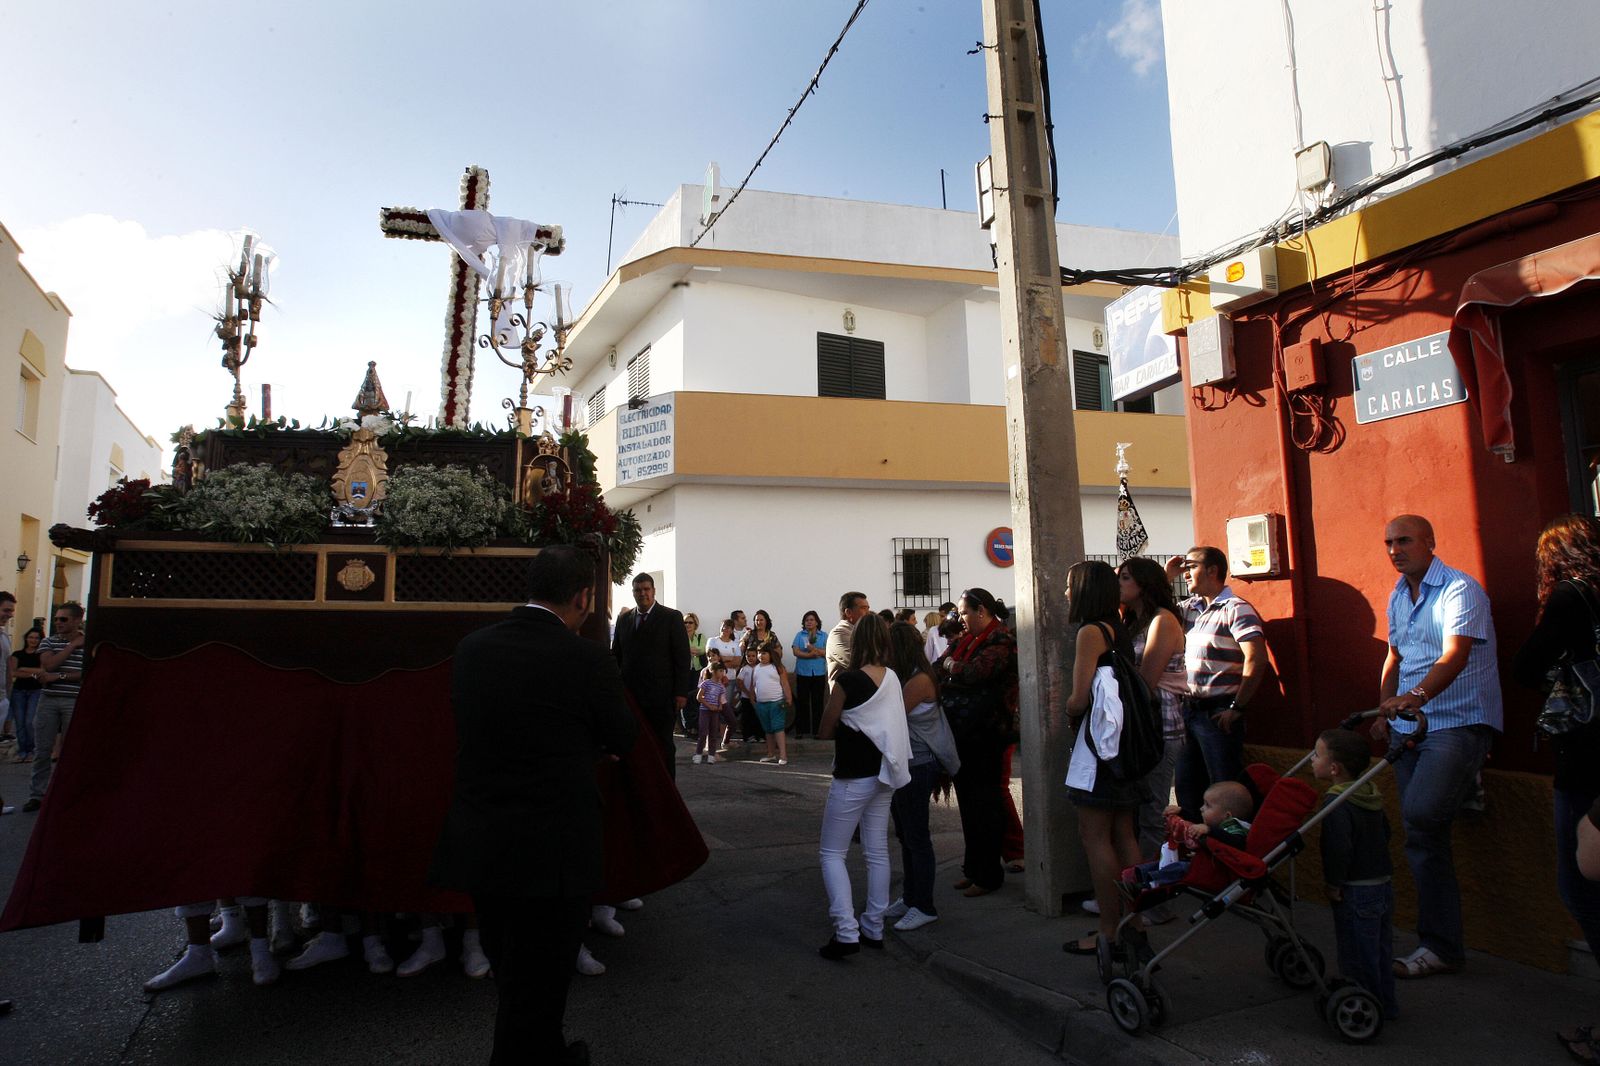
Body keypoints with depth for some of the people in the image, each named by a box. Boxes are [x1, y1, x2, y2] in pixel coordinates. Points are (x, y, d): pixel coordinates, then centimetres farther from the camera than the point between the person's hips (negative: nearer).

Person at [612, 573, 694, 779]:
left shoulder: (671, 617, 0)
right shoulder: (623, 619, 12)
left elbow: (682, 657, -4)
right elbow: (616, 655, 14)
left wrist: (681, 692, -10)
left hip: (661, 695, -3)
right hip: (631, 695, 3)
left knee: (663, 745, 4)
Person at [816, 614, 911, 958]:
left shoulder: (848, 680, -17)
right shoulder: (893, 678, 0)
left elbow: (825, 729, -9)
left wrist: (831, 690, 3)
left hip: (853, 777, -6)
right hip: (884, 774, 6)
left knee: (832, 853, 3)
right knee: (877, 852, 14)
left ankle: (846, 933, -5)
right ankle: (873, 929, 21)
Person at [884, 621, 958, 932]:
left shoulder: (919, 680, -18)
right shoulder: (901, 678, 10)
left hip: (918, 766, -9)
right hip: (900, 765, 9)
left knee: (916, 837, 0)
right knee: (905, 835, 17)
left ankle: (924, 906, 12)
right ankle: (909, 898, 29)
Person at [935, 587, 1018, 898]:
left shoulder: (1001, 642, -13)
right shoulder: (966, 639, 13)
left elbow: (974, 672, -26)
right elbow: (937, 669, 10)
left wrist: (949, 664, -9)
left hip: (984, 735, -8)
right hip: (963, 733, 8)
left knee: (983, 802, 0)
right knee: (967, 800, 15)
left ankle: (988, 873, 11)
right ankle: (974, 867, 27)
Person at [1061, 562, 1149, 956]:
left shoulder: (1090, 631, -13)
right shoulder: (1119, 630, 12)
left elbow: (1079, 698, -17)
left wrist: (1070, 718, 3)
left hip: (1098, 742, -9)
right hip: (1123, 743, 9)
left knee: (1095, 837, -3)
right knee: (1124, 836, 12)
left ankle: (1109, 933, 1)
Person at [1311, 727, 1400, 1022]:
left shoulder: (1337, 803, -22)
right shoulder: (1371, 794, 6)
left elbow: (1339, 847, -26)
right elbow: (1385, 833, 16)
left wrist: (1334, 883, -15)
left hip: (1357, 890, -9)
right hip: (1384, 883, 9)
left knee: (1357, 953, 3)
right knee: (1381, 949, 20)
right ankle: (1386, 1005, 32)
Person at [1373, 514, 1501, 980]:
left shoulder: (1460, 590, -11)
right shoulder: (1398, 596, 14)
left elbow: (1455, 655, -25)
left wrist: (1418, 694, -41)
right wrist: (1385, 711, 11)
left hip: (1459, 723, -8)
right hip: (1410, 727, 8)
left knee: (1420, 815, -23)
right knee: (1423, 834, 7)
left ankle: (1439, 945, -8)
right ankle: (1441, 946, 16)